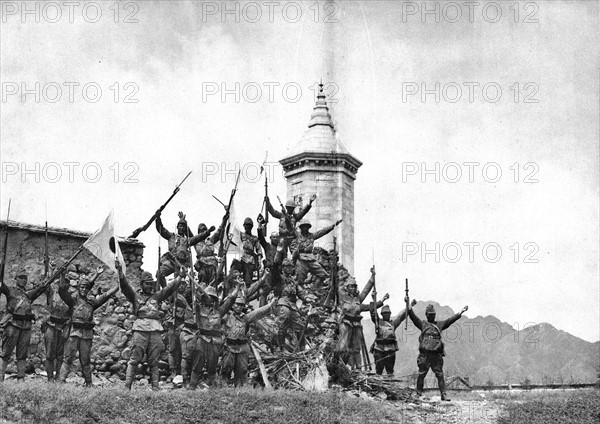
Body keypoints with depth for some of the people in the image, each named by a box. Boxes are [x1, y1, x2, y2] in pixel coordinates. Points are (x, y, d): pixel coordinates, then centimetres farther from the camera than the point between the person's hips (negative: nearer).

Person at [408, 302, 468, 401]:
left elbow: (450, 320, 8)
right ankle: (418, 394, 13)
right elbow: (413, 317, -1)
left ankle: (443, 394, 5)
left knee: (440, 375, 1)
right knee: (421, 375, 3)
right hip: (424, 354, -1)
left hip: (437, 355, 1)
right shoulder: (423, 324, 9)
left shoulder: (440, 324, 14)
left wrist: (460, 313, 0)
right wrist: (409, 308, -14)